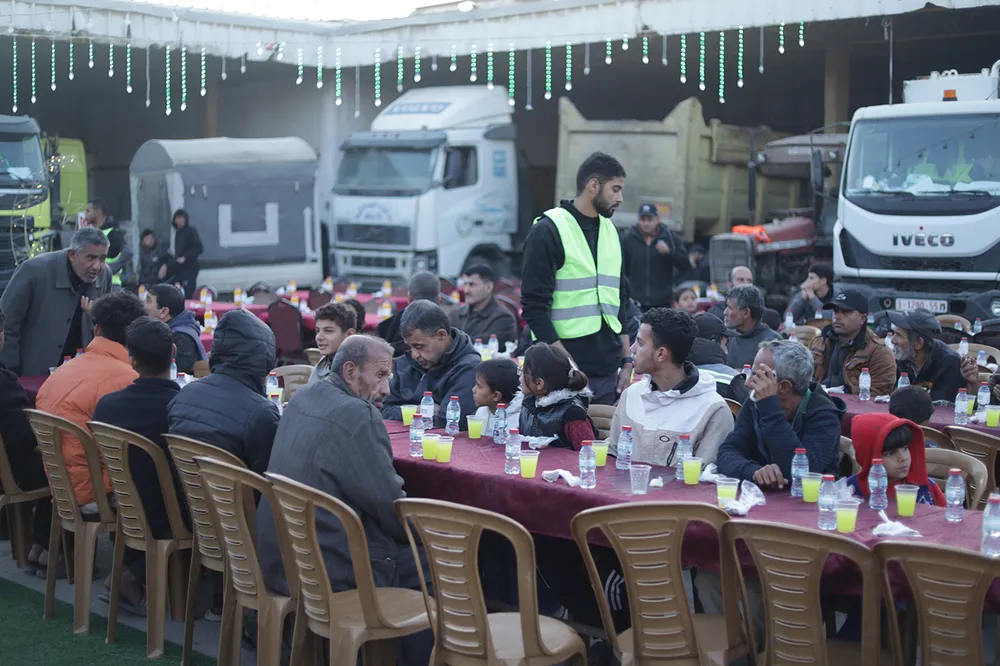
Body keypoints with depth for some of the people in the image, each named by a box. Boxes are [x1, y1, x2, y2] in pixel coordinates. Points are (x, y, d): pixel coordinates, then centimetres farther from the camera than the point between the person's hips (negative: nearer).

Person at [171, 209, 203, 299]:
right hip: (178, 268, 7)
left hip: (189, 268, -7)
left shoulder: (191, 231, -8)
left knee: (188, 296, -12)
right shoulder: (178, 232, 14)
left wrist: (185, 257, -19)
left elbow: (199, 248, -16)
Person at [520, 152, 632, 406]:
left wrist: (627, 361, 13)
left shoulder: (611, 231, 15)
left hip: (608, 372, 6)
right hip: (564, 373, -6)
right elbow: (534, 306, -11)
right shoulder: (548, 231, -7)